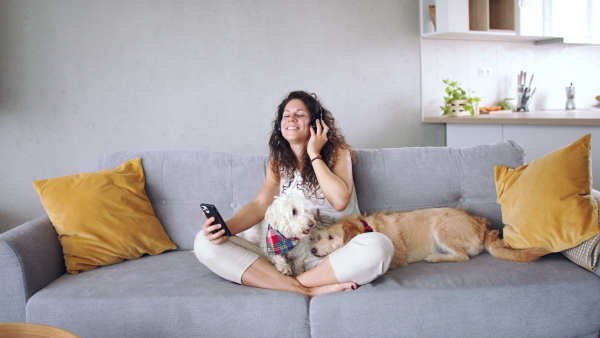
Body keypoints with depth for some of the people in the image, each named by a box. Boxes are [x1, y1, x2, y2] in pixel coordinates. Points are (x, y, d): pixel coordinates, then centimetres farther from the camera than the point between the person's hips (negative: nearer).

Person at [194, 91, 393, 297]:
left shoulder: (337, 152, 5)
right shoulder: (278, 160, 15)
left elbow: (340, 201, -13)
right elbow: (260, 204, 0)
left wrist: (314, 154, -6)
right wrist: (225, 227, -19)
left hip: (331, 254, -3)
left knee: (379, 246, -37)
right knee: (205, 242, -17)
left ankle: (296, 282, -22)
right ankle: (309, 290, -27)